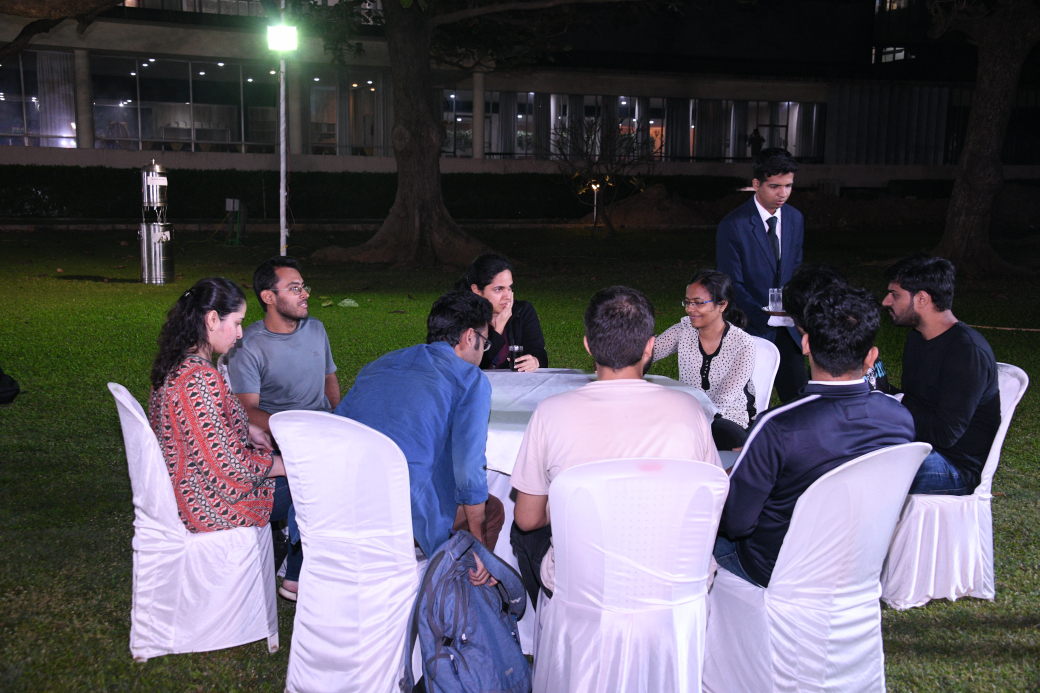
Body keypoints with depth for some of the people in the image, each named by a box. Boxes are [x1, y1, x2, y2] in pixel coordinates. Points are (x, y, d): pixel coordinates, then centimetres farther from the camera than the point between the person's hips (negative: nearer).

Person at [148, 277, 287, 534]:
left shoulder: (177, 365, 0)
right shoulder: (201, 379, -31)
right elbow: (228, 466, -28)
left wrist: (246, 430, 5)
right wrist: (291, 466, -16)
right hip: (206, 507, -9)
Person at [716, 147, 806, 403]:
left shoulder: (795, 219, 7)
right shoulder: (733, 226, -13)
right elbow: (733, 286, -12)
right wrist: (765, 317, -20)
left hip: (787, 327, 5)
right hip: (752, 328, -5)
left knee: (797, 396, 6)